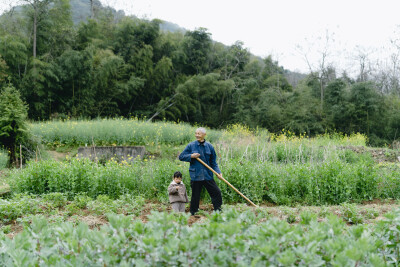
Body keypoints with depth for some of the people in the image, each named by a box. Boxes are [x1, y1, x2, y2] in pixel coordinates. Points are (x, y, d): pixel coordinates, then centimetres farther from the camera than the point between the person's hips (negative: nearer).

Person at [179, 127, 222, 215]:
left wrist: (218, 172, -2)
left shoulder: (209, 146, 5)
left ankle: (218, 211, 10)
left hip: (208, 175, 2)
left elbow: (213, 162, 11)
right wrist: (191, 156, -13)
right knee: (195, 196, 4)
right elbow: (181, 157, 3)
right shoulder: (191, 146, 0)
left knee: (216, 192, -2)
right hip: (196, 176, -2)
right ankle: (193, 214, 17)